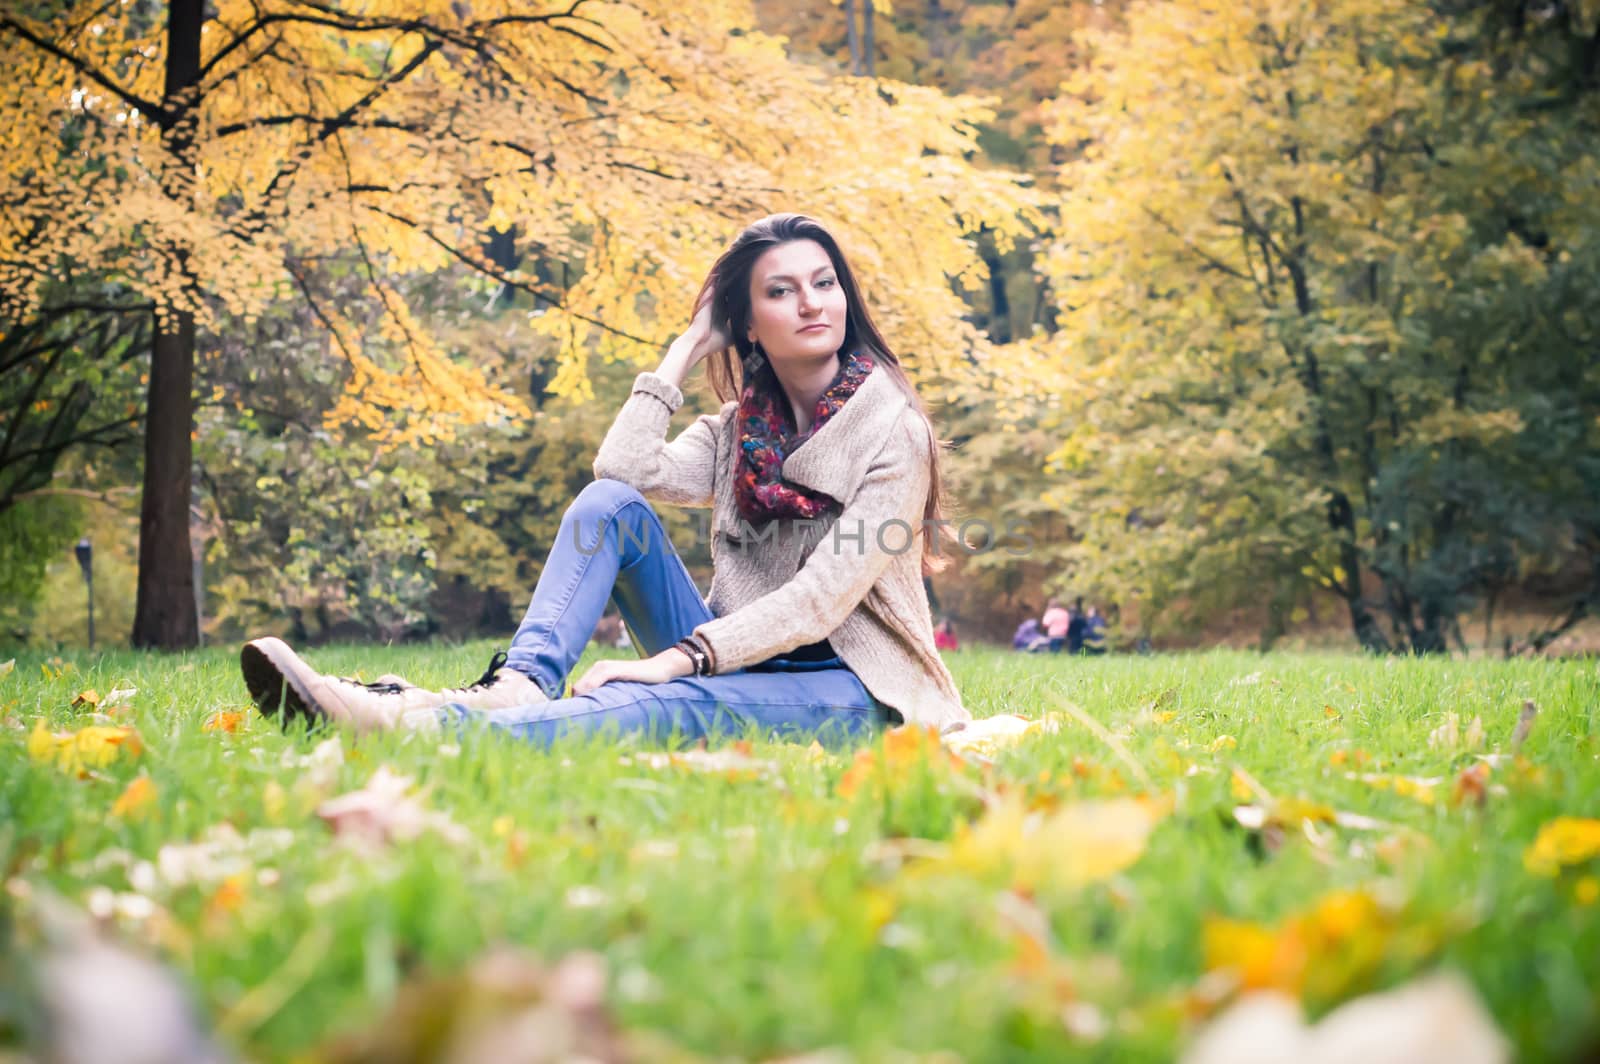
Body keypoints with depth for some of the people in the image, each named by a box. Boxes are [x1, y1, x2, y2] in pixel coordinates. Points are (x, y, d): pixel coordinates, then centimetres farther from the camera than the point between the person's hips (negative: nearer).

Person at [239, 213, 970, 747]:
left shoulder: (893, 428, -8)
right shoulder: (741, 424, 12)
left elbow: (825, 595, -18)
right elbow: (626, 470, -6)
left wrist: (676, 659, -27)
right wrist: (686, 350, -1)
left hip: (847, 684, -6)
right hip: (737, 658, 6)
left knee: (672, 705, -38)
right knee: (610, 504, -13)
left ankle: (424, 728, -59)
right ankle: (518, 687, -38)